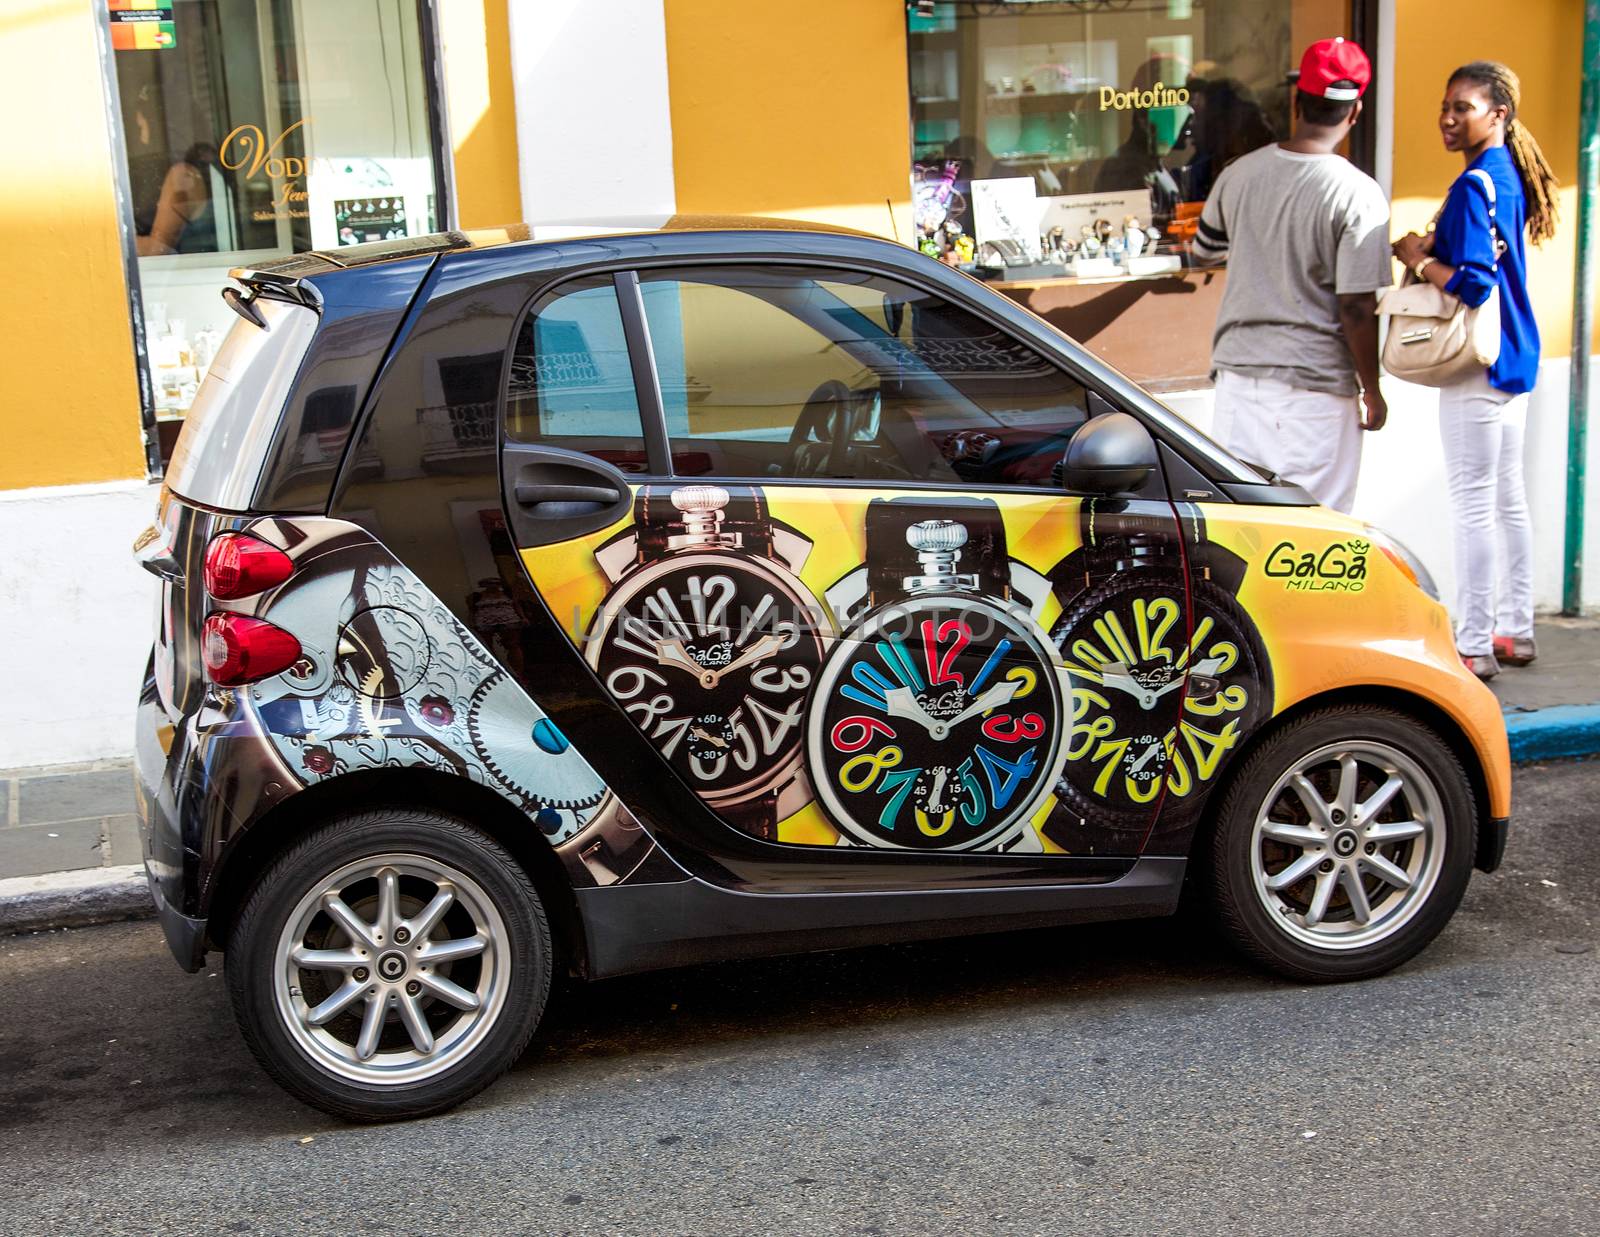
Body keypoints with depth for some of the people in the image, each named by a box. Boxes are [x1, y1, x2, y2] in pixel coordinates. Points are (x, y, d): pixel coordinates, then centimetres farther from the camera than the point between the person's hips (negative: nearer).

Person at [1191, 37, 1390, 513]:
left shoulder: (1238, 174, 0)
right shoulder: (1358, 194, -14)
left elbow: (1202, 252, 18)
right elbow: (1357, 311, -15)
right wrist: (1372, 390, -2)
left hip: (1237, 372, 5)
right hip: (1315, 385, -5)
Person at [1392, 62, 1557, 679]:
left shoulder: (1473, 186, -18)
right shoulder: (1510, 176, 11)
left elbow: (1473, 283, -24)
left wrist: (1419, 258, -10)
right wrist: (1436, 246, 6)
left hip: (1477, 370, -10)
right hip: (1515, 359, 10)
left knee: (1472, 504, -4)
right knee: (1508, 499, 16)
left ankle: (1474, 646, 3)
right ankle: (1515, 630, 26)